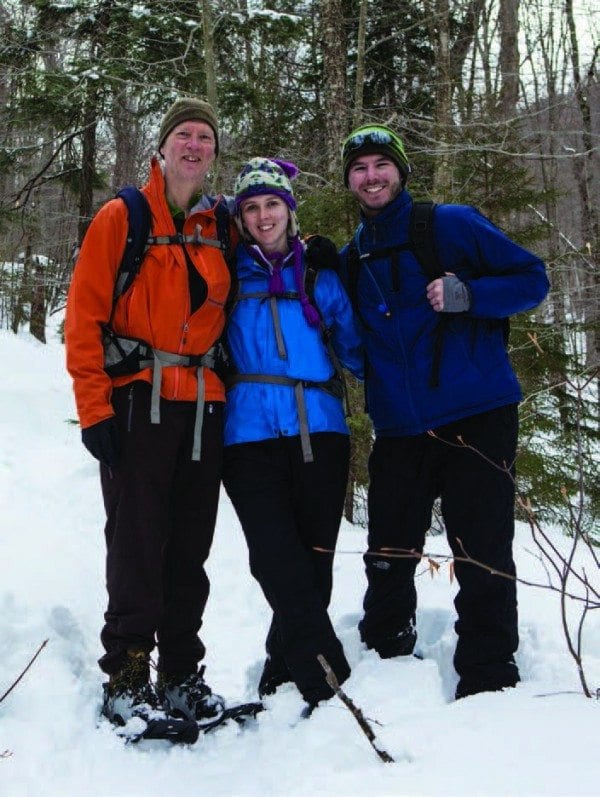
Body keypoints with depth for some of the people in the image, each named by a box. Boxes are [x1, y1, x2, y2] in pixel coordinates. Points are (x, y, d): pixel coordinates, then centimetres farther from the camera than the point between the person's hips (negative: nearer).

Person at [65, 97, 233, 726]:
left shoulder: (219, 228, 13)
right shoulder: (122, 217, 0)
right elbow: (85, 313, -5)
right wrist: (93, 405, -11)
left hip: (203, 406, 4)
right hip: (138, 403, -4)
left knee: (190, 545, 9)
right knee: (137, 543, -3)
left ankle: (181, 674, 20)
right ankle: (126, 678, 9)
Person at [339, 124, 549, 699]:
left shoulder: (451, 225, -1)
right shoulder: (350, 259, 14)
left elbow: (532, 278, -3)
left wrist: (466, 294, -20)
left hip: (477, 419, -4)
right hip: (399, 430, 4)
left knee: (482, 556, -2)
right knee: (388, 556, 9)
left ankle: (487, 679, 9)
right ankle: (383, 655, 27)